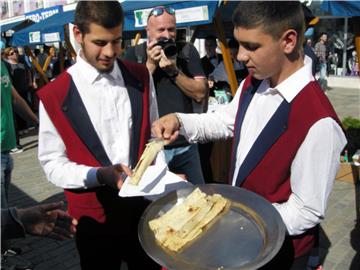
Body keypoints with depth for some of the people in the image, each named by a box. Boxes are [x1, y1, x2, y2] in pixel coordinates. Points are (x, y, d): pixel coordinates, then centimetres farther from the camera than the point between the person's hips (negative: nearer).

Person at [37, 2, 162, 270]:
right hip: (94, 216, -2)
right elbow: (53, 163, -8)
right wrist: (100, 175, -24)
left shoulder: (140, 76, -1)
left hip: (144, 205, 3)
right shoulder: (54, 96, -12)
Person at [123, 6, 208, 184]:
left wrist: (174, 71, -18)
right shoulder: (133, 54, -2)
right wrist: (150, 64, -16)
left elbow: (201, 95, -6)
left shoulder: (188, 51, 1)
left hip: (185, 145, 2)